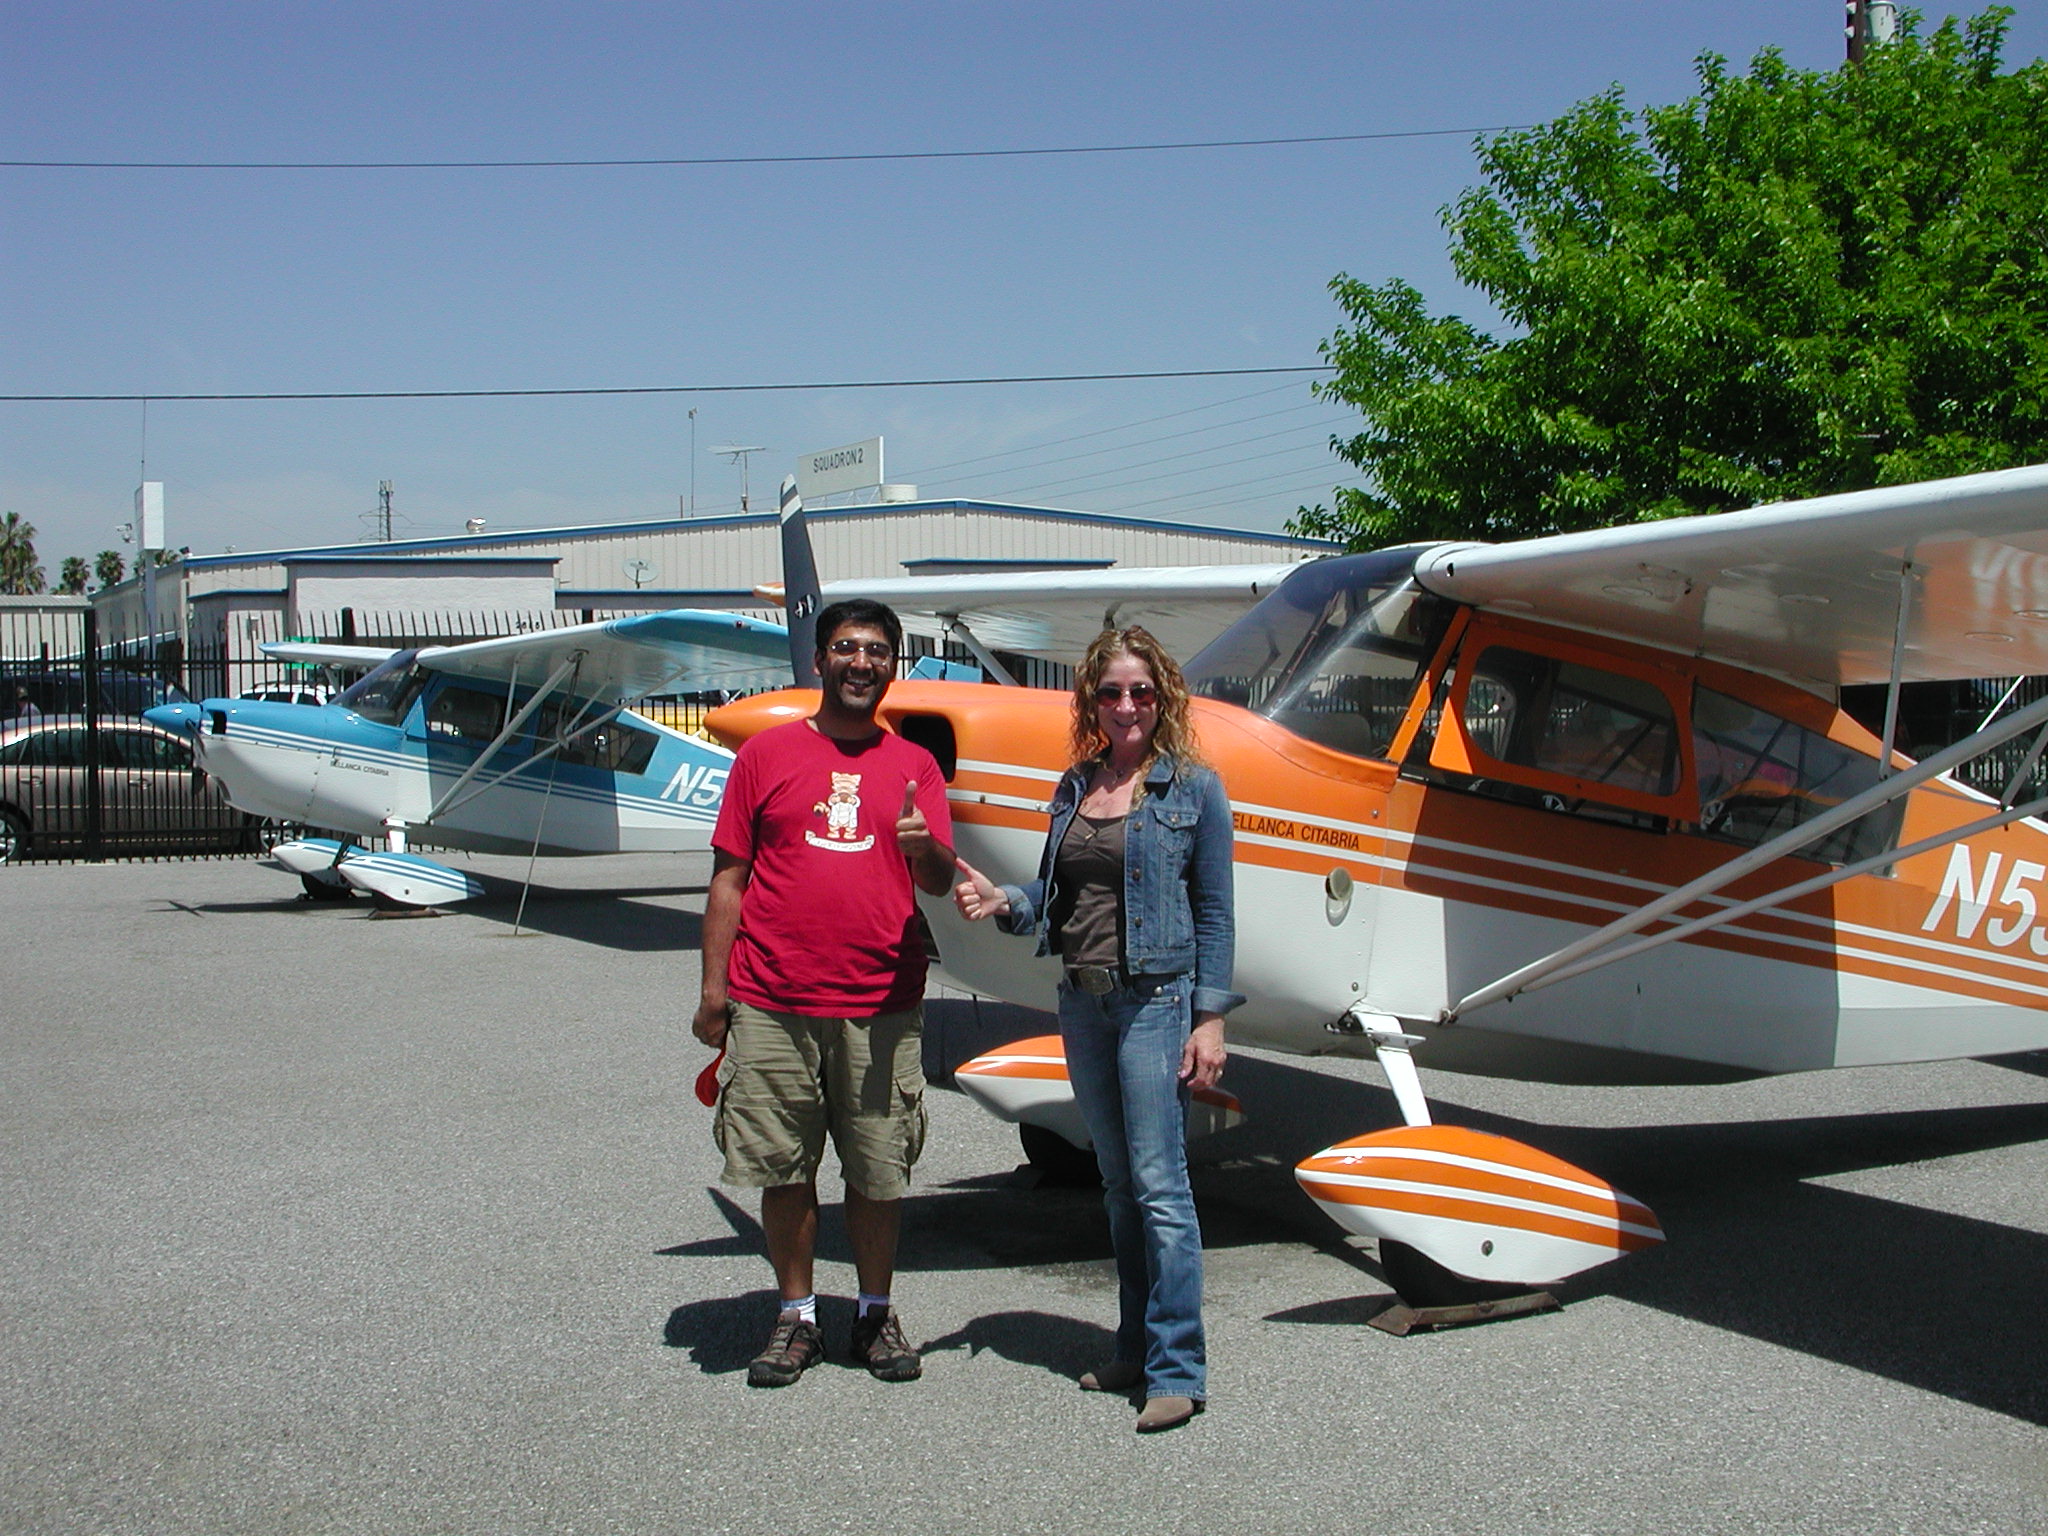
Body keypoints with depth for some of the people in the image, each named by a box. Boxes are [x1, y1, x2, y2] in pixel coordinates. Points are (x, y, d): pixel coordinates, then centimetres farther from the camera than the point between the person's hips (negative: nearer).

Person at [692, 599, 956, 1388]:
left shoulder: (913, 766, 10)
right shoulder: (768, 754, 7)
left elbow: (940, 880, 3)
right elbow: (729, 878, 6)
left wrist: (923, 844, -21)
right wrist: (713, 988, 2)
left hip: (881, 1006, 1)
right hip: (772, 1004, 0)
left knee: (878, 1172, 6)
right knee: (784, 1168, 6)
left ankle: (876, 1315, 23)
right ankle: (796, 1318, 21)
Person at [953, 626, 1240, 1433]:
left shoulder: (1193, 787, -3)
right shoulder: (1076, 787, 11)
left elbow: (1214, 912, -4)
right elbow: (1055, 898, 15)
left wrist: (1209, 1017, -9)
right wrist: (1003, 903, -6)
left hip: (1156, 999, -6)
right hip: (1083, 1001, 6)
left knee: (1159, 1183, -8)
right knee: (1119, 1184, 13)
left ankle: (1177, 1368, -1)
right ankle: (1136, 1350, 23)